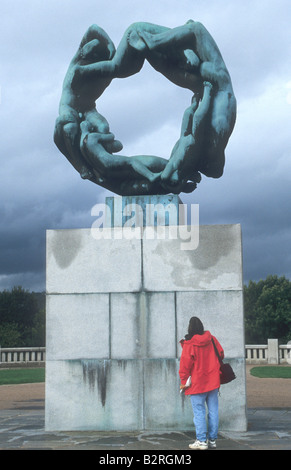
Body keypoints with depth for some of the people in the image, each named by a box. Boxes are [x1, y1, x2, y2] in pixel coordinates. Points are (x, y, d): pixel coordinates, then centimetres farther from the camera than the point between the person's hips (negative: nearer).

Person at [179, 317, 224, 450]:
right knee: (213, 410, 9)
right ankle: (212, 439, 14)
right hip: (213, 382, 5)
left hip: (197, 384, -5)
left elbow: (185, 364, -10)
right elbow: (221, 354, 13)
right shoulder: (212, 339, 2)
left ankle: (201, 440, 0)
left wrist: (183, 382, -1)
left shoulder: (189, 345, -12)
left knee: (199, 411, 0)